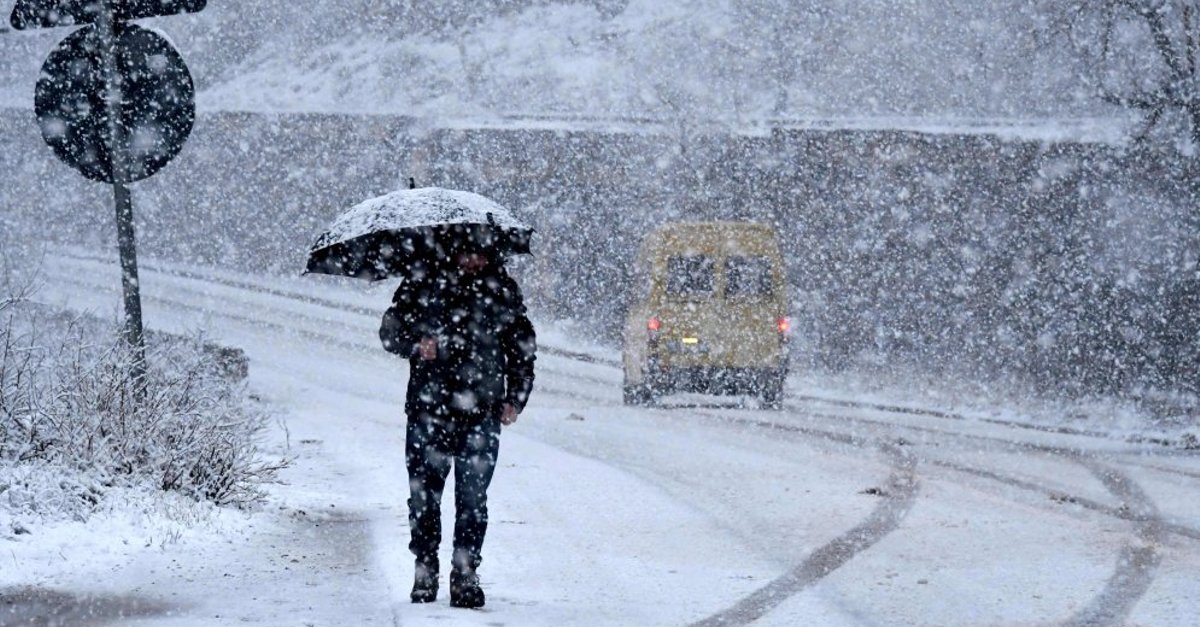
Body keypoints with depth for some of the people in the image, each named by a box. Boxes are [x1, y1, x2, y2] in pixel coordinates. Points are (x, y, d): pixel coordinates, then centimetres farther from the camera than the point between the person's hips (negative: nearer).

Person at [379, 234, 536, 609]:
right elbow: (390, 330, 8)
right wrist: (415, 344, -13)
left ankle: (465, 577, 7)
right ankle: (425, 572, 13)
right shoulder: (424, 280, 4)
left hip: (481, 412, 1)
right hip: (428, 408, 0)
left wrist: (515, 398, 7)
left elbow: (522, 345, 17)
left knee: (473, 498, -1)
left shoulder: (501, 288, 8)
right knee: (424, 492, 1)